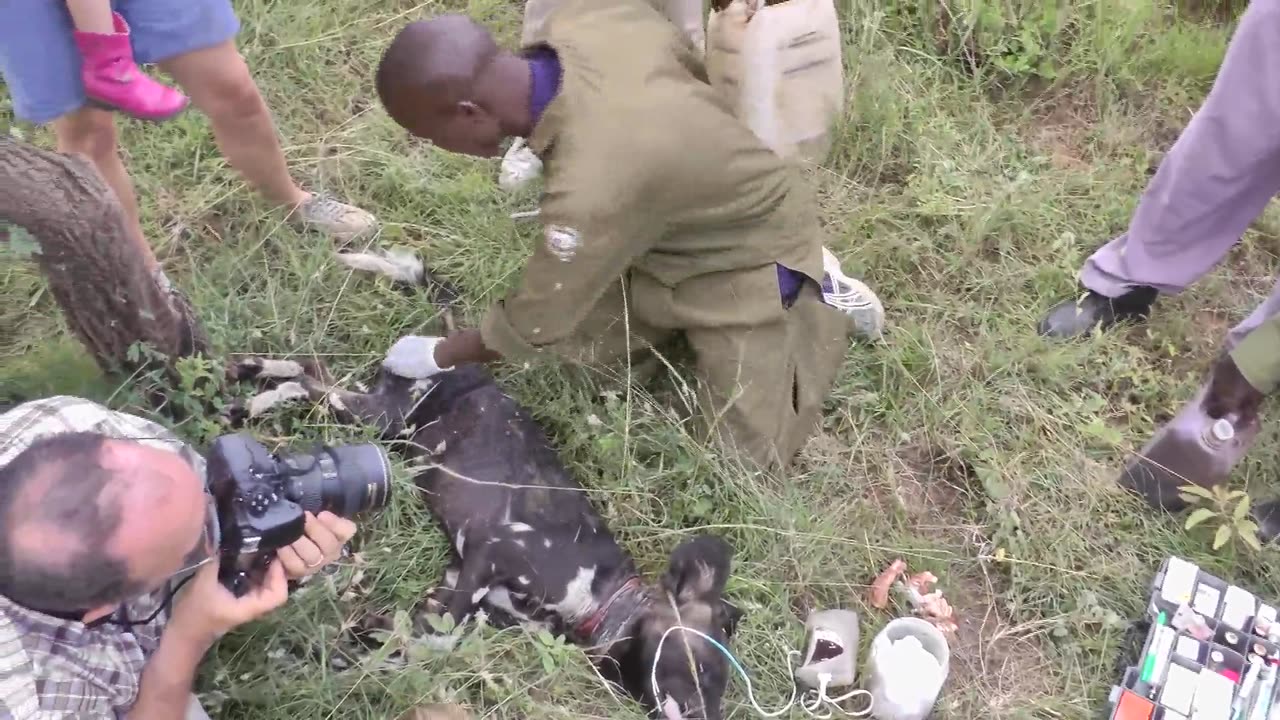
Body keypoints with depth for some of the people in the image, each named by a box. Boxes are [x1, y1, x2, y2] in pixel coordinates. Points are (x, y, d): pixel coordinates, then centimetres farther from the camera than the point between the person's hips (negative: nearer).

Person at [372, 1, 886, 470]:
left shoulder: (594, 185, -42)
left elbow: (533, 327, -26)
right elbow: (691, 62, 1)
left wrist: (436, 355, -6)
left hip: (748, 255, -7)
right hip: (690, 220, 8)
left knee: (750, 454, -4)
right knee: (577, 343, 3)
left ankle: (819, 304, 14)